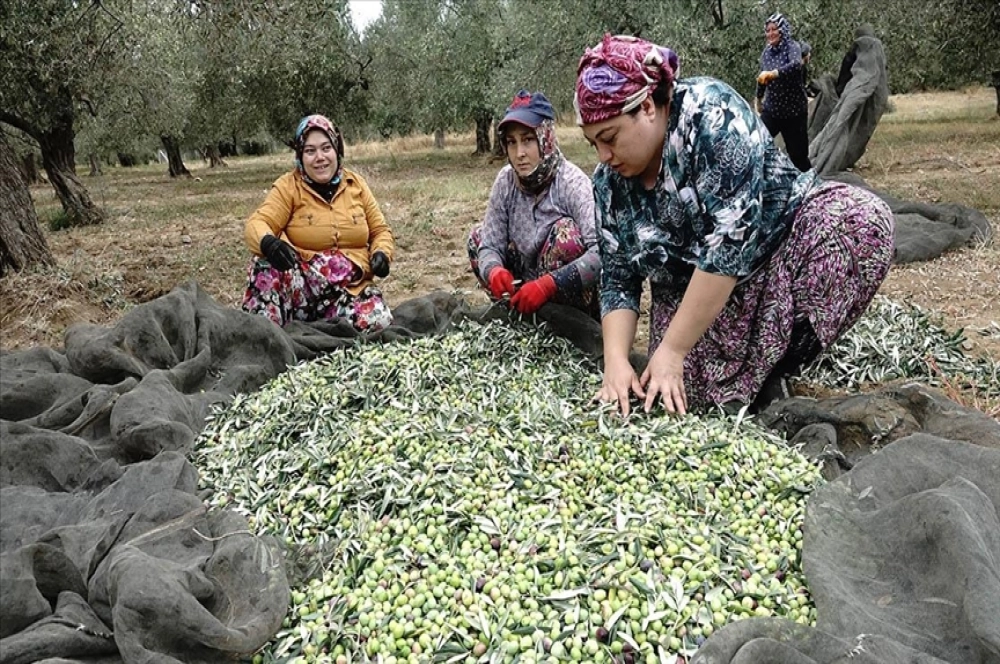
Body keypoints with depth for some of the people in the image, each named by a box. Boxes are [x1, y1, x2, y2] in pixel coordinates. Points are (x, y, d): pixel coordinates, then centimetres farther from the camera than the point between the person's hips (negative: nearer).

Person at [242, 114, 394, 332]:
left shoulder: (355, 184, 8)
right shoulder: (288, 186, 0)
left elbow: (380, 230, 14)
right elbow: (257, 223, -14)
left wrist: (381, 254, -10)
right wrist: (268, 243, -38)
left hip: (351, 285, 2)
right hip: (301, 281, -2)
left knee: (376, 319, -29)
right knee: (267, 262, -32)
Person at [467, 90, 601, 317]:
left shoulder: (572, 182, -21)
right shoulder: (506, 180, -7)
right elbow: (490, 245, -8)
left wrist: (548, 284, -42)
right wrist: (494, 271, -32)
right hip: (529, 297, 6)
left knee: (566, 231, -28)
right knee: (477, 236, 2)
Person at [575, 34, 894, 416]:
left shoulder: (711, 113, -24)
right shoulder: (609, 181, -7)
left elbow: (730, 242, -30)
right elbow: (618, 281, -4)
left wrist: (671, 351, -28)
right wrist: (616, 360, -20)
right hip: (692, 298, 3)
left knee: (863, 220, -31)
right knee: (682, 394, -23)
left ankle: (769, 369, -17)